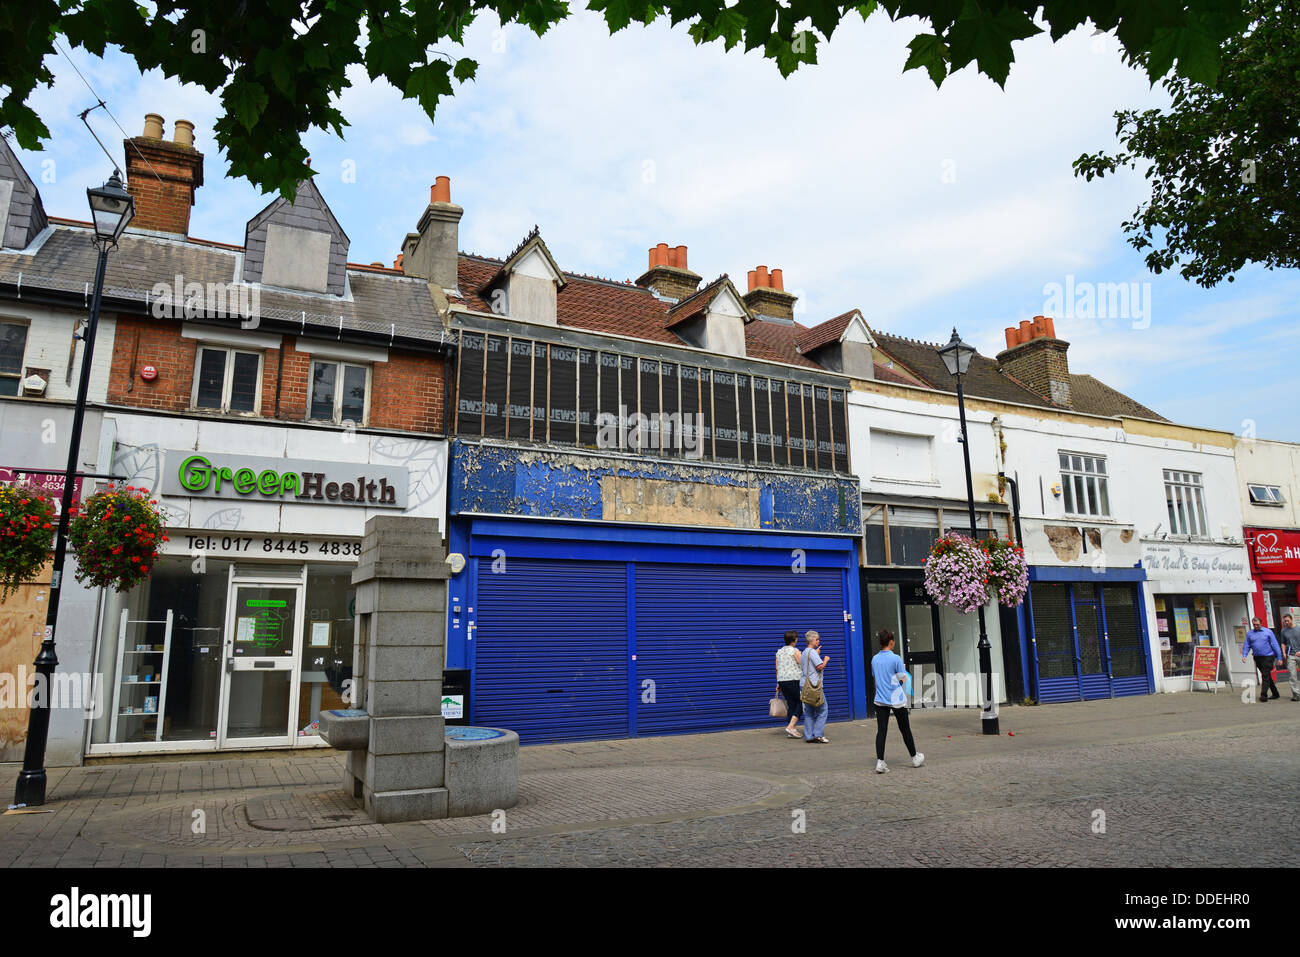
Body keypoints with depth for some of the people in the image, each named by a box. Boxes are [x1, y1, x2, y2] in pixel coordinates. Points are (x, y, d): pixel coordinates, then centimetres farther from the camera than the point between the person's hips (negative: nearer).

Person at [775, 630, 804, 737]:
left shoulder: (779, 651, 12)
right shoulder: (794, 651, -8)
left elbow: (777, 669, 13)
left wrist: (778, 683, 18)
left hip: (782, 680, 6)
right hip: (794, 680, -6)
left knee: (791, 704, 12)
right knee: (800, 703, 4)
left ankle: (791, 730, 10)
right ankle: (791, 726, -9)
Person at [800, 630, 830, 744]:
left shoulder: (805, 652, 18)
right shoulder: (812, 652, -12)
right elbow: (820, 667, -19)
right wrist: (826, 660, 0)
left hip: (805, 685, 9)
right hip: (813, 685, -9)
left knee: (809, 712, 9)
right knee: (823, 709, -3)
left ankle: (809, 736, 9)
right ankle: (818, 735, -6)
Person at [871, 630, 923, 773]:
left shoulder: (874, 659, 4)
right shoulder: (896, 659, -12)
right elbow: (903, 679, -8)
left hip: (880, 700, 4)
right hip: (896, 700, -3)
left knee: (881, 730, 0)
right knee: (905, 729, 12)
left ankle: (880, 762, -8)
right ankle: (915, 758, 29)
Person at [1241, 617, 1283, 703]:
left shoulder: (1268, 632, -1)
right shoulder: (1249, 633, 8)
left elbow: (1275, 645, 0)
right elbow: (1246, 646, 10)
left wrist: (1279, 658, -3)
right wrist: (1244, 655, -5)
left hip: (1268, 657, -4)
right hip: (1257, 658, 4)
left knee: (1265, 676, -10)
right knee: (1267, 676, 13)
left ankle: (1263, 696, -11)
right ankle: (1275, 694, 25)